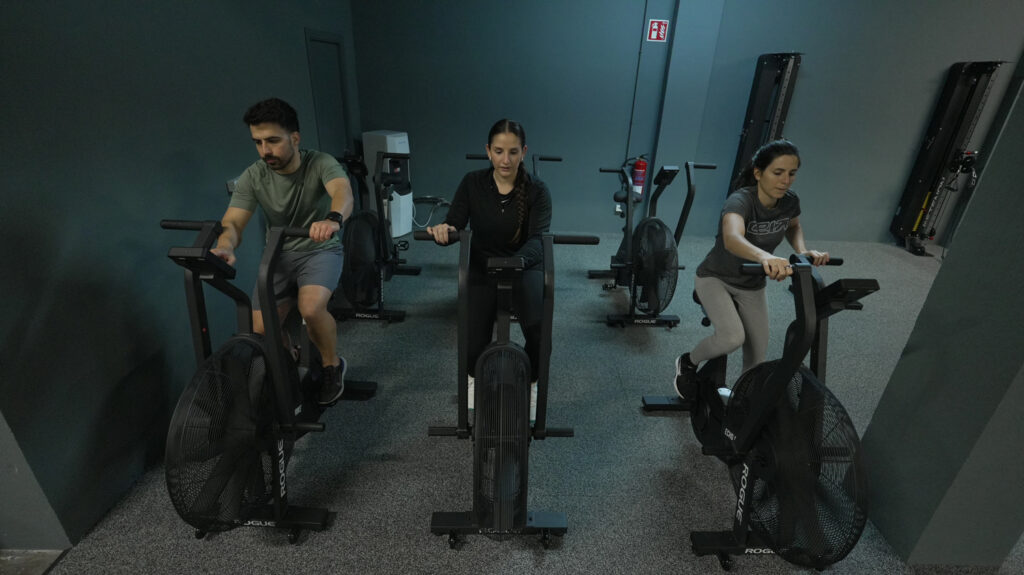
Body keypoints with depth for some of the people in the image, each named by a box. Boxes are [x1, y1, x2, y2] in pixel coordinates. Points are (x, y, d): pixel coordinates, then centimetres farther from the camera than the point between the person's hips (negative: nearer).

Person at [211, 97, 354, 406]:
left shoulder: (320, 164, -16)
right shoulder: (253, 177, -7)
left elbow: (343, 191, -37)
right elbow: (232, 221, -14)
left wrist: (333, 219, -60)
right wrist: (225, 247, -39)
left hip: (320, 249, -3)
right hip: (279, 254, 4)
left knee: (311, 308, -32)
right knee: (260, 330, -10)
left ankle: (332, 365, -2)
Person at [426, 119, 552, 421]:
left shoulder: (537, 190, -12)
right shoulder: (473, 183, -8)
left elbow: (538, 237, -26)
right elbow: (454, 225, -14)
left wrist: (518, 260, -48)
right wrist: (443, 230, -40)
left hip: (525, 266, -1)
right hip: (483, 268, 1)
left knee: (539, 330, -26)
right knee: (474, 345, -13)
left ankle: (531, 384, 8)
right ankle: (475, 376, 27)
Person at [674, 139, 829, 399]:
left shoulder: (790, 201, -12)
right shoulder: (740, 200, -31)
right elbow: (732, 238, -53)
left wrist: (802, 250, -9)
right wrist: (764, 256, -74)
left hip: (752, 285, 6)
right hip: (715, 278, -6)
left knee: (757, 356, 7)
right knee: (732, 337, -29)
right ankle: (687, 363, 2)